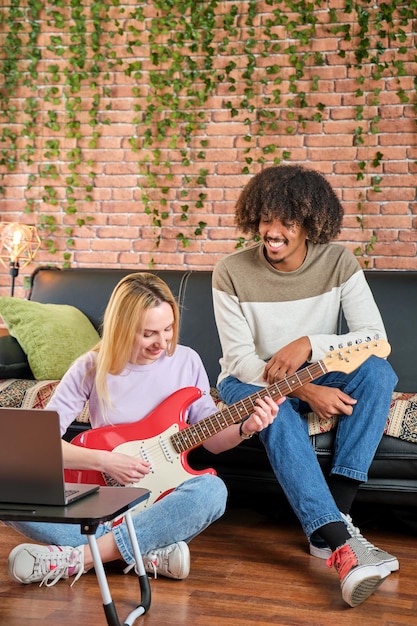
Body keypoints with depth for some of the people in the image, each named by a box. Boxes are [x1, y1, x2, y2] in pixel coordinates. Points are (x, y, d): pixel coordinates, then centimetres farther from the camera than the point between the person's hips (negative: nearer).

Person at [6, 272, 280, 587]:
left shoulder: (186, 362, 0)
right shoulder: (91, 368, -5)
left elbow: (212, 439, 7)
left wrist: (246, 428, -14)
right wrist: (104, 460, -19)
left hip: (162, 496, 1)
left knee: (212, 490, -34)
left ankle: (76, 558, -30)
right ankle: (149, 551, -26)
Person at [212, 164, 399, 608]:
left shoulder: (338, 263, -10)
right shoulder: (232, 272, -15)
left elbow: (376, 336, -15)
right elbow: (240, 359, -17)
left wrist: (310, 344, -29)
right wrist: (306, 391, -30)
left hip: (317, 377, 3)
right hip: (250, 381, -2)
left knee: (378, 371, -28)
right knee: (279, 413, -38)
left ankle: (333, 514, -31)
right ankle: (339, 543, -46)